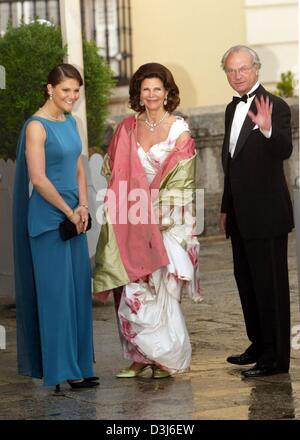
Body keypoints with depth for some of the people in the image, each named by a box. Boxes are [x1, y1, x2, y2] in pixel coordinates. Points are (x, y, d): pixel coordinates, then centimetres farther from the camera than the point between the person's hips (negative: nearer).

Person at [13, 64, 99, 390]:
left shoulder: (70, 122, 12)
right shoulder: (37, 126, -13)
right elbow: (38, 179, -17)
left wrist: (83, 207, 0)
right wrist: (69, 212, -11)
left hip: (73, 217, 8)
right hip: (48, 219, -8)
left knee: (78, 290, 9)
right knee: (56, 292, -3)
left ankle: (79, 366, 16)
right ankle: (61, 371, 3)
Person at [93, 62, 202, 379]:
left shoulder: (179, 130, -1)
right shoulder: (127, 129, 9)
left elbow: (180, 181, -4)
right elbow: (112, 171, 14)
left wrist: (155, 208, -11)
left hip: (168, 223, -3)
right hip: (132, 223, 3)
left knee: (158, 288, -6)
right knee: (131, 288, -3)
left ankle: (167, 357, 6)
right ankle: (140, 356, 4)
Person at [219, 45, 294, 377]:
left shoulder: (275, 107, -12)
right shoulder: (233, 109, 14)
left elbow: (285, 151, -26)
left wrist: (267, 129, -45)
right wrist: (226, 208, 23)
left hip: (266, 213, -9)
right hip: (241, 216, 9)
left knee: (270, 284, -4)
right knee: (246, 281, 16)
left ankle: (276, 358, 1)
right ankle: (260, 346, 28)